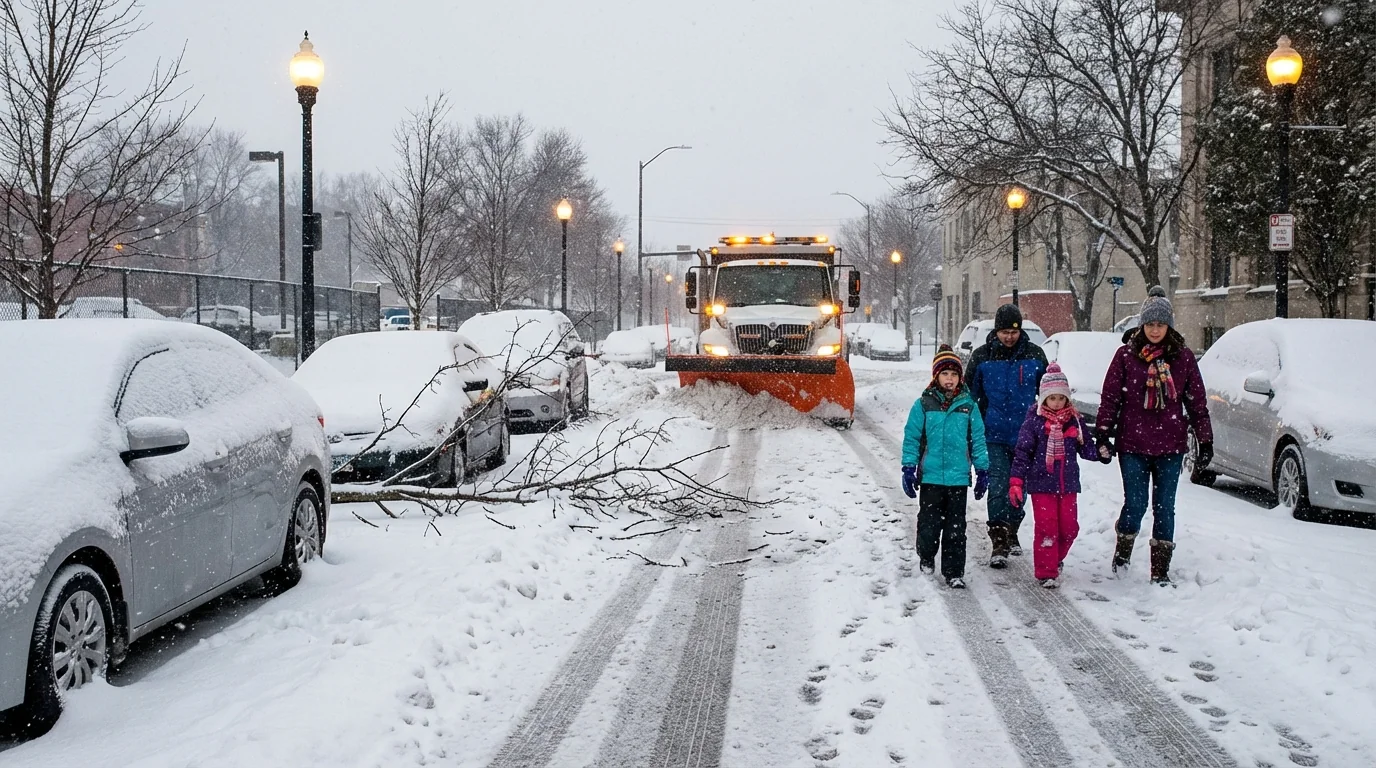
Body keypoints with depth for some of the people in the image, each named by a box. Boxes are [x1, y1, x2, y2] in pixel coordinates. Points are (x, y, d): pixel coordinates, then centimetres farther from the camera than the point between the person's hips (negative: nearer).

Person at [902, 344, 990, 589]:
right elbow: (911, 438, 2)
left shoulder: (968, 406, 2)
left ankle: (954, 572, 10)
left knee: (956, 528, 3)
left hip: (959, 478, 1)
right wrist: (909, 468, -2)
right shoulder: (924, 405, -2)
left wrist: (983, 470, 7)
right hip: (930, 476, -1)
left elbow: (977, 439, 8)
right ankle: (926, 556, 35)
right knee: (929, 523, 9)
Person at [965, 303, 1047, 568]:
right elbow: (970, 395, 8)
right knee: (998, 488, -10)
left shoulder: (1035, 355, 2)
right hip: (995, 436, -2)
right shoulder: (982, 357, 0)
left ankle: (1011, 532, 32)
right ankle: (999, 543, -7)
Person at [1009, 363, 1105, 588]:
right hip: (1042, 484, -4)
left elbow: (1087, 450, 10)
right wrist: (1016, 481, -13)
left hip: (1068, 484, 4)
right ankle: (1046, 572, 5)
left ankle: (1055, 559, 33)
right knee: (1046, 527, -4)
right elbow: (1022, 452, -7)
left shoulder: (1075, 421, 5)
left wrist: (1100, 452, -13)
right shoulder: (1034, 422, -5)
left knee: (1069, 527, 7)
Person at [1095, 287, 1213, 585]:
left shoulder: (1183, 357, 4)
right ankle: (1122, 551, 25)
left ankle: (1161, 570, 13)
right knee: (1135, 504, -2)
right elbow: (1110, 396, 3)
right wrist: (1103, 434, -1)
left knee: (1164, 507, 4)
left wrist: (1205, 441, 5)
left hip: (1170, 446, 1)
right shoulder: (1127, 354, 1)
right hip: (1132, 445, -1)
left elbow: (1197, 401, 8)